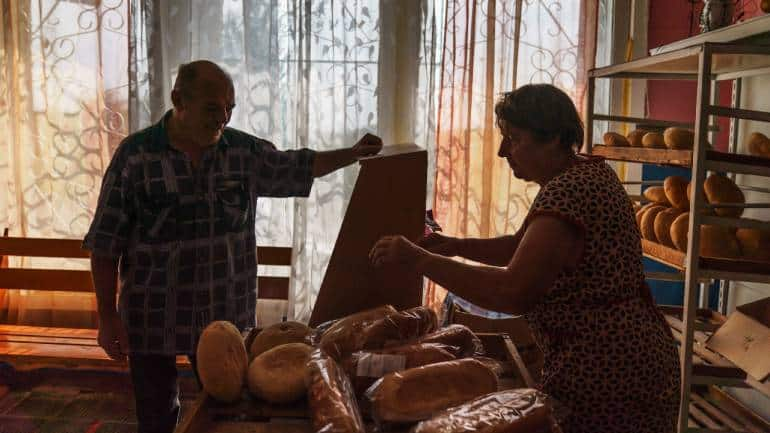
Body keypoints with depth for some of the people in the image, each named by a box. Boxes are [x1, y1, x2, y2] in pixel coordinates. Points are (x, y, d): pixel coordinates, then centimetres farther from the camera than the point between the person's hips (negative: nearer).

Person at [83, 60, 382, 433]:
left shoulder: (244, 151, -1)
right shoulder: (135, 154, -11)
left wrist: (353, 154, 5)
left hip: (226, 317, 3)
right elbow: (105, 245, -8)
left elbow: (296, 167, 15)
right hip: (154, 320, -3)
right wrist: (108, 317, -9)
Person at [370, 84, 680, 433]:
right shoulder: (588, 171, 9)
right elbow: (524, 247, 17)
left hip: (605, 374, -10)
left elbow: (513, 293, -33)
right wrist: (457, 245, 4)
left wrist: (418, 258, -27)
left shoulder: (567, 192, -24)